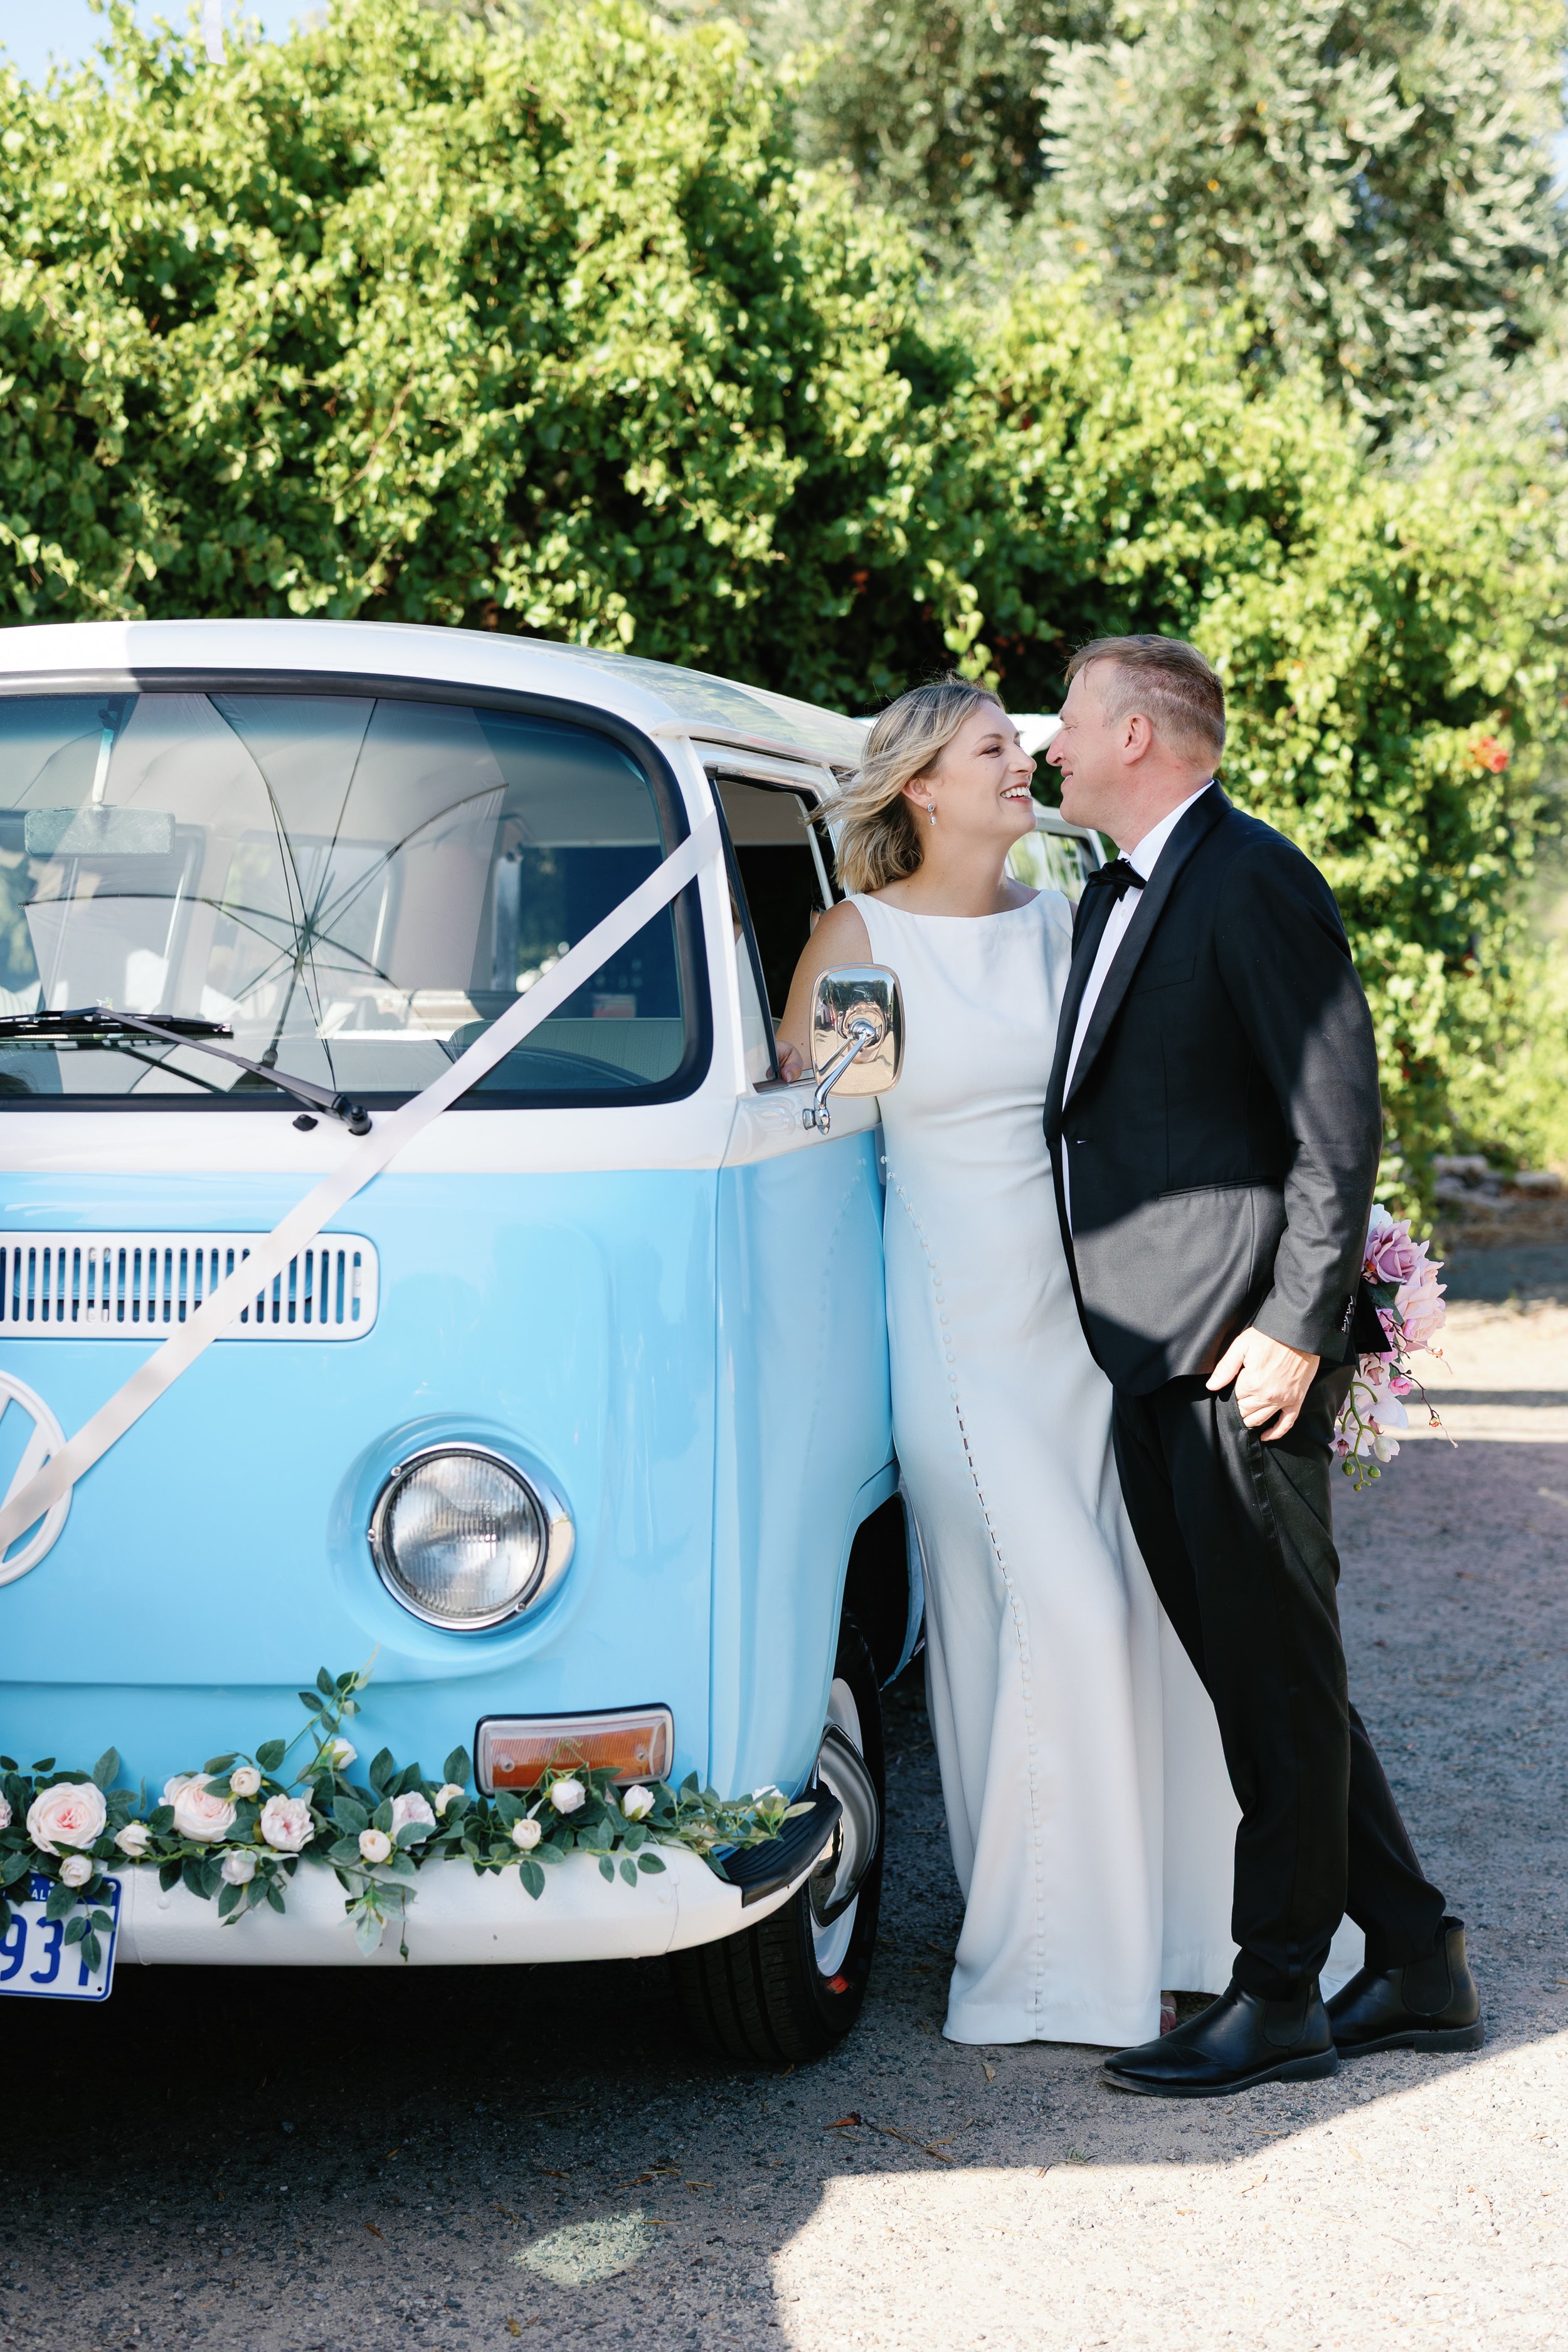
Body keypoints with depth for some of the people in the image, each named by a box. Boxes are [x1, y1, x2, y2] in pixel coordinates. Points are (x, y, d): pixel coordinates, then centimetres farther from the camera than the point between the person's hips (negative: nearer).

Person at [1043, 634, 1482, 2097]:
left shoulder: (1255, 884, -10)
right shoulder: (1117, 897, 19)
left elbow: (1340, 1122, -15)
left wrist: (1298, 1327, -18)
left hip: (1242, 1355, -10)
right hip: (1153, 1367, 10)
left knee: (1277, 1679, -1)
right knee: (1251, 1674, 13)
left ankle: (1279, 2000, 8)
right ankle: (1415, 1965, 22)